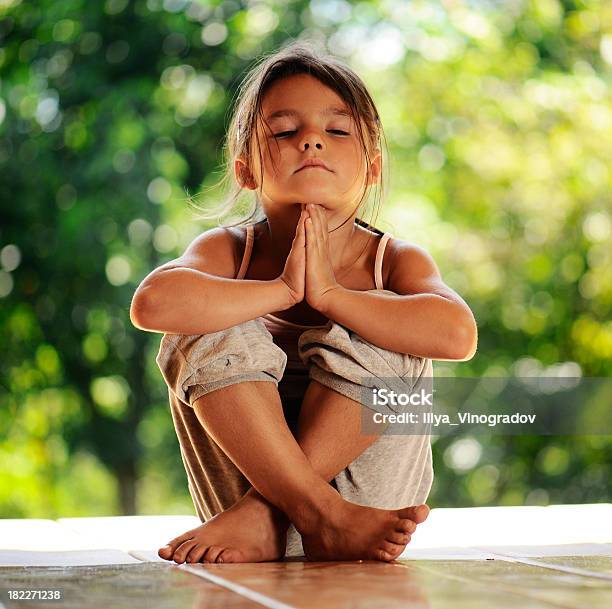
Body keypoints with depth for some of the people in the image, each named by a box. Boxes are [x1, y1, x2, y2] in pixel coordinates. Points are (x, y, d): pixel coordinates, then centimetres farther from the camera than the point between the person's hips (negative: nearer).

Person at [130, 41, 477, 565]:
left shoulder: (395, 260, -5)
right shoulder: (228, 251, -4)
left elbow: (457, 335, -28)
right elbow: (153, 304, -27)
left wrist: (329, 293, -25)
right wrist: (282, 290, -23)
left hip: (362, 480, 0)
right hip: (246, 471, 1)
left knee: (389, 342, -23)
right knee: (207, 333, -20)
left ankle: (261, 518, -25)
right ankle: (321, 515, -28)